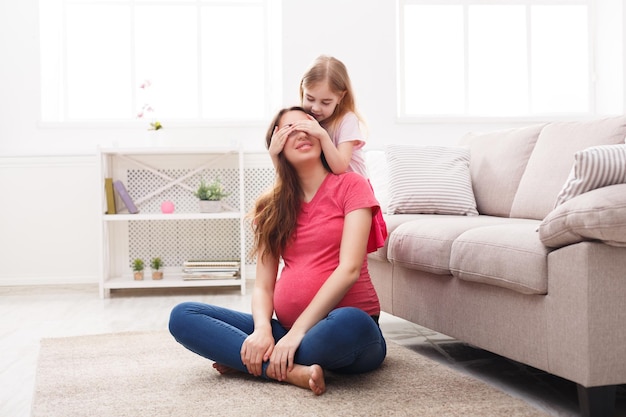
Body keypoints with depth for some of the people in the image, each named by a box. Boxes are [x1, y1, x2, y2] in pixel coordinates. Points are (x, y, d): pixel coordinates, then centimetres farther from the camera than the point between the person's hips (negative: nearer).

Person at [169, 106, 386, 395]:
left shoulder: (351, 186, 1)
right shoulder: (271, 207, 15)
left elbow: (349, 268, -11)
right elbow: (263, 285, 6)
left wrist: (298, 331, -19)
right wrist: (262, 329, -16)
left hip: (348, 330, -4)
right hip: (287, 329, 4)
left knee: (347, 323, -41)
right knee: (182, 316, -10)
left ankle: (261, 364, -12)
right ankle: (290, 370, -24)